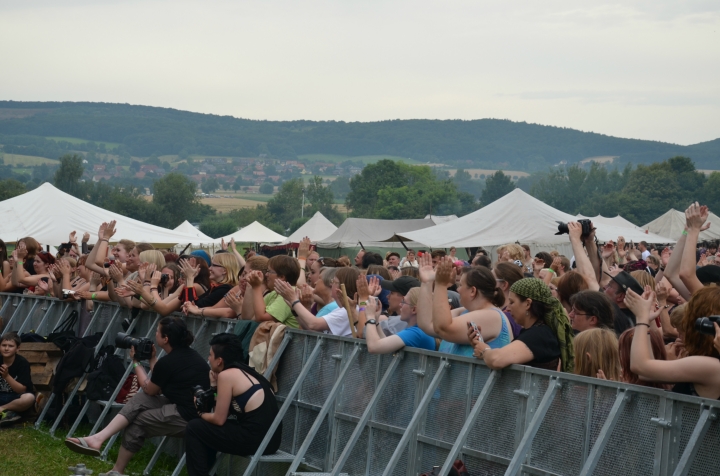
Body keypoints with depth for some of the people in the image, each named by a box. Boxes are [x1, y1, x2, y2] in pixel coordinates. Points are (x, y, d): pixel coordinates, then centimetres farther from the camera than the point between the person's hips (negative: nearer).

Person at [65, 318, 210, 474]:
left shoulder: (168, 362, -16)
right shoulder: (187, 354, 11)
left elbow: (150, 390, 4)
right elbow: (159, 387, 19)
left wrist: (136, 362, 13)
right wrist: (153, 360, 19)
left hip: (187, 417, -9)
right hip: (194, 409, 9)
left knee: (137, 422, 7)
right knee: (139, 401, 3)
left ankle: (117, 471, 22)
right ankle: (98, 438, -6)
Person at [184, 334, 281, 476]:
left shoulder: (226, 375, -6)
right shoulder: (246, 372, 18)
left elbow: (219, 420, -3)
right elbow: (225, 413, 20)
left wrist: (201, 414, 16)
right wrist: (214, 386, 16)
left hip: (255, 439, -9)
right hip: (270, 438, 9)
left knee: (194, 428, 6)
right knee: (209, 427, 28)